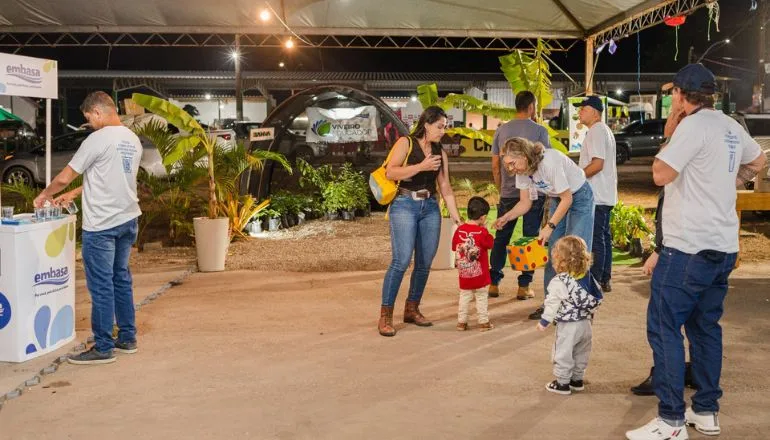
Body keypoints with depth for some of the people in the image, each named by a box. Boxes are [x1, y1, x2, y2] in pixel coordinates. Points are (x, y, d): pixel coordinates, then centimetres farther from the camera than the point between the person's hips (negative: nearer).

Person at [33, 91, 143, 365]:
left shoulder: (98, 139, -14)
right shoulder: (133, 140, 10)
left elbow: (64, 178, -9)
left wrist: (44, 195, 10)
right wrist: (73, 195, 23)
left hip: (102, 225, -8)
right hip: (128, 219, 8)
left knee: (101, 286, -1)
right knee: (121, 280, 17)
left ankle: (103, 348, 5)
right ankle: (127, 338, 24)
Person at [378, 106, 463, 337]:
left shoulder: (440, 152, 15)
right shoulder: (406, 143, 1)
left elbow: (445, 187, 13)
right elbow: (390, 172, -10)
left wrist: (456, 216, 6)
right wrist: (421, 166, -15)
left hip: (430, 208, 6)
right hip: (405, 205, -6)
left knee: (425, 262, 4)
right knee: (402, 260, -14)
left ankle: (412, 309, 21)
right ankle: (385, 315, -7)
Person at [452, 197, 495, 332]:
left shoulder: (459, 230, -3)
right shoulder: (482, 232, -15)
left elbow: (454, 247, 6)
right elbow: (490, 243, -1)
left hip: (464, 274, 4)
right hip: (479, 274, -4)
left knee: (464, 296, 14)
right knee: (481, 297, 8)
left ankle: (461, 321, 15)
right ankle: (483, 322, 12)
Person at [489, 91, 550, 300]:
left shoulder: (502, 130, 5)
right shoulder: (540, 130, -5)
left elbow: (495, 165, 7)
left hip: (508, 193, 3)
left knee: (501, 238, 11)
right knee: (530, 238, 4)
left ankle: (494, 283, 11)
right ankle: (524, 286, 5)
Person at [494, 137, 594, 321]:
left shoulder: (549, 162, -34)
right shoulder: (522, 170, -11)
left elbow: (567, 199, -26)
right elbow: (525, 203, -4)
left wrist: (549, 226, -29)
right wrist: (506, 218, -21)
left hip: (578, 197, -7)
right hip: (558, 200, 7)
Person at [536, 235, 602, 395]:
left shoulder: (559, 282, -21)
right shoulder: (588, 276, 0)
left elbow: (552, 304, -17)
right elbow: (597, 296, 9)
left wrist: (544, 321, -5)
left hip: (568, 325, -7)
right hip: (585, 323, 7)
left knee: (563, 354, 6)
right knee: (581, 353, 20)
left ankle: (563, 383, 13)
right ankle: (577, 379, 32)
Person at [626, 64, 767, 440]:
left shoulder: (694, 126, -15)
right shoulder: (731, 127, 12)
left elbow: (661, 174, -19)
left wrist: (670, 138, -3)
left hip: (689, 247, -9)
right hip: (723, 246, 9)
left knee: (664, 327, -5)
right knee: (706, 327, 16)